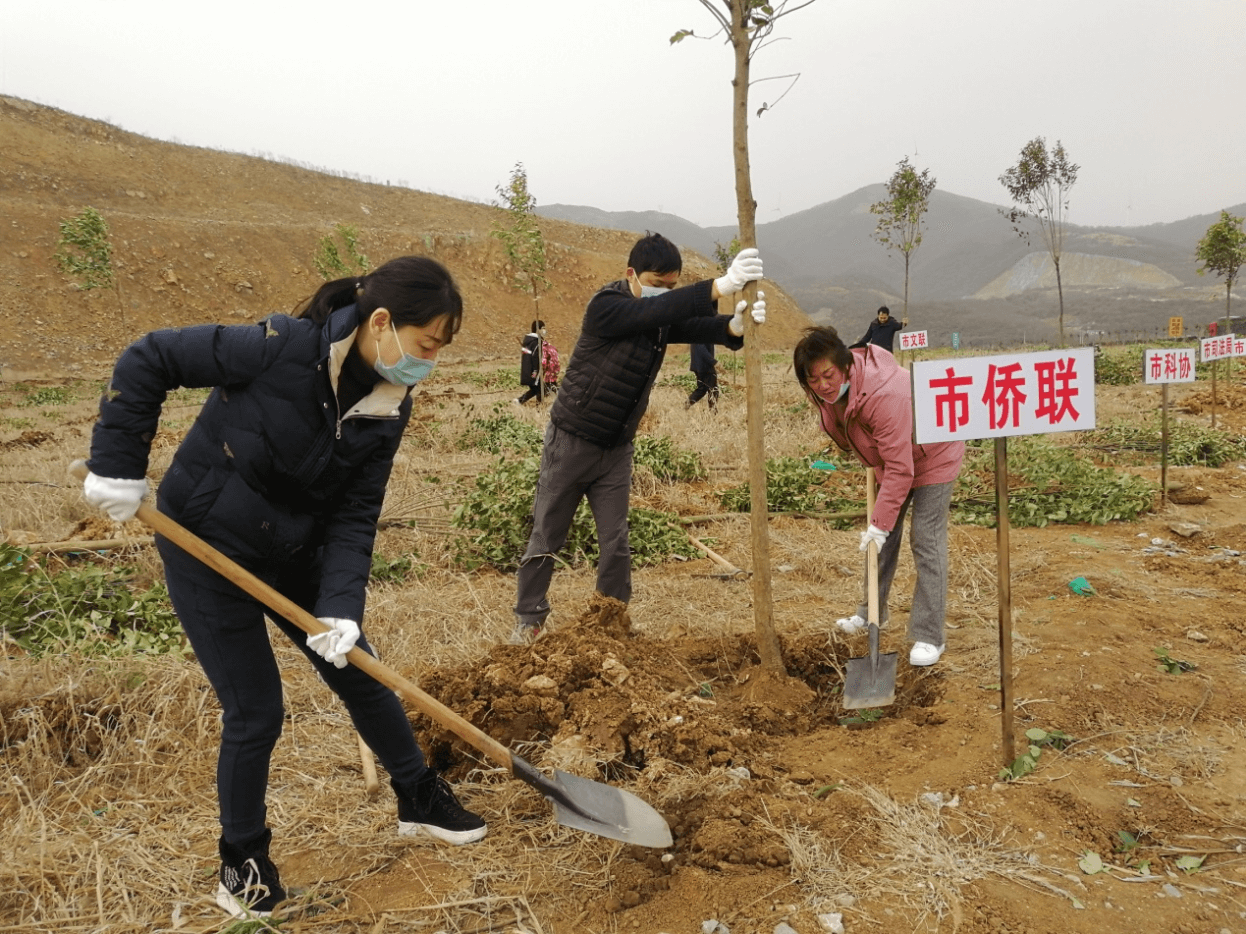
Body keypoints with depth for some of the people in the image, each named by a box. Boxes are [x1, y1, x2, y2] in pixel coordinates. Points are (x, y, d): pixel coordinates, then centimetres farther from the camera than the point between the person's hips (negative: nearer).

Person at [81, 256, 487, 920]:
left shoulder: (389, 408, -10)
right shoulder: (282, 348, -28)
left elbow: (354, 516, -9)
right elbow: (147, 361, -19)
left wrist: (340, 609, -20)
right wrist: (118, 467, -18)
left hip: (294, 554, 6)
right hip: (207, 549, -5)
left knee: (360, 677, 13)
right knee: (256, 714, 1)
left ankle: (419, 800, 35)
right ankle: (242, 859, 27)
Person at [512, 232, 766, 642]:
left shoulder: (664, 317, -2)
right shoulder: (605, 307, -22)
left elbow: (698, 327, -20)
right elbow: (653, 311, -39)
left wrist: (735, 324, -43)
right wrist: (720, 285, -50)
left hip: (617, 448, 5)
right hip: (571, 440, -5)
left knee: (615, 543, 7)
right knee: (546, 537, 6)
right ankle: (528, 620, 21)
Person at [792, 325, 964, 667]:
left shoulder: (885, 394, -41)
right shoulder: (828, 390, -17)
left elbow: (900, 469, -37)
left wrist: (880, 523, -33)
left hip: (931, 457, -8)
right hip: (890, 456, 8)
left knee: (926, 544, -9)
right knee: (881, 540, 14)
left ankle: (929, 637, -2)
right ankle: (871, 613, 29)